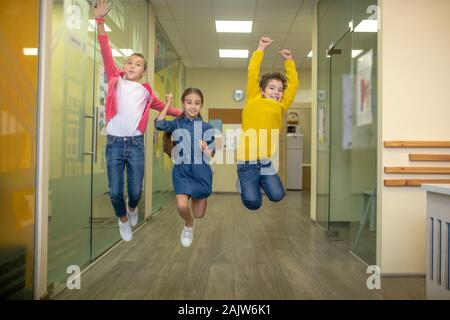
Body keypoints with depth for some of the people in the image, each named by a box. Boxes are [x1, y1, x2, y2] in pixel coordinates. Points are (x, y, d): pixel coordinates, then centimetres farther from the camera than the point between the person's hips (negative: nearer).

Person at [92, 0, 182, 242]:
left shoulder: (146, 90, 10)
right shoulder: (115, 80, 6)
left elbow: (159, 105, 27)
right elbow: (106, 53, -2)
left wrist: (181, 113, 27)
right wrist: (100, 22, -11)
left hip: (136, 143, 1)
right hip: (114, 142, -1)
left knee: (136, 190, 4)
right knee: (115, 191, 1)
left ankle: (132, 208, 39)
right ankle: (122, 220, 30)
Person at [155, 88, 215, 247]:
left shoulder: (206, 127, -1)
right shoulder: (177, 124, 1)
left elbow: (210, 156, 0)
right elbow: (159, 124, -20)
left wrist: (206, 149, -23)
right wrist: (168, 103, -12)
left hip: (201, 172, 1)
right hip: (181, 170, 0)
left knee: (199, 214, 8)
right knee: (182, 206, -20)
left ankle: (196, 196, 45)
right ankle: (189, 225, 17)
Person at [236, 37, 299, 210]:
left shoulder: (280, 107, 12)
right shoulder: (253, 100, 5)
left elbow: (293, 84, 16)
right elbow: (252, 73, 4)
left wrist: (288, 61, 19)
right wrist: (261, 49, 9)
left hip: (267, 160, 3)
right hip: (247, 159, -3)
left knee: (277, 196, -7)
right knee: (253, 202, -10)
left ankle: (260, 181, 26)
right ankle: (244, 181, 25)